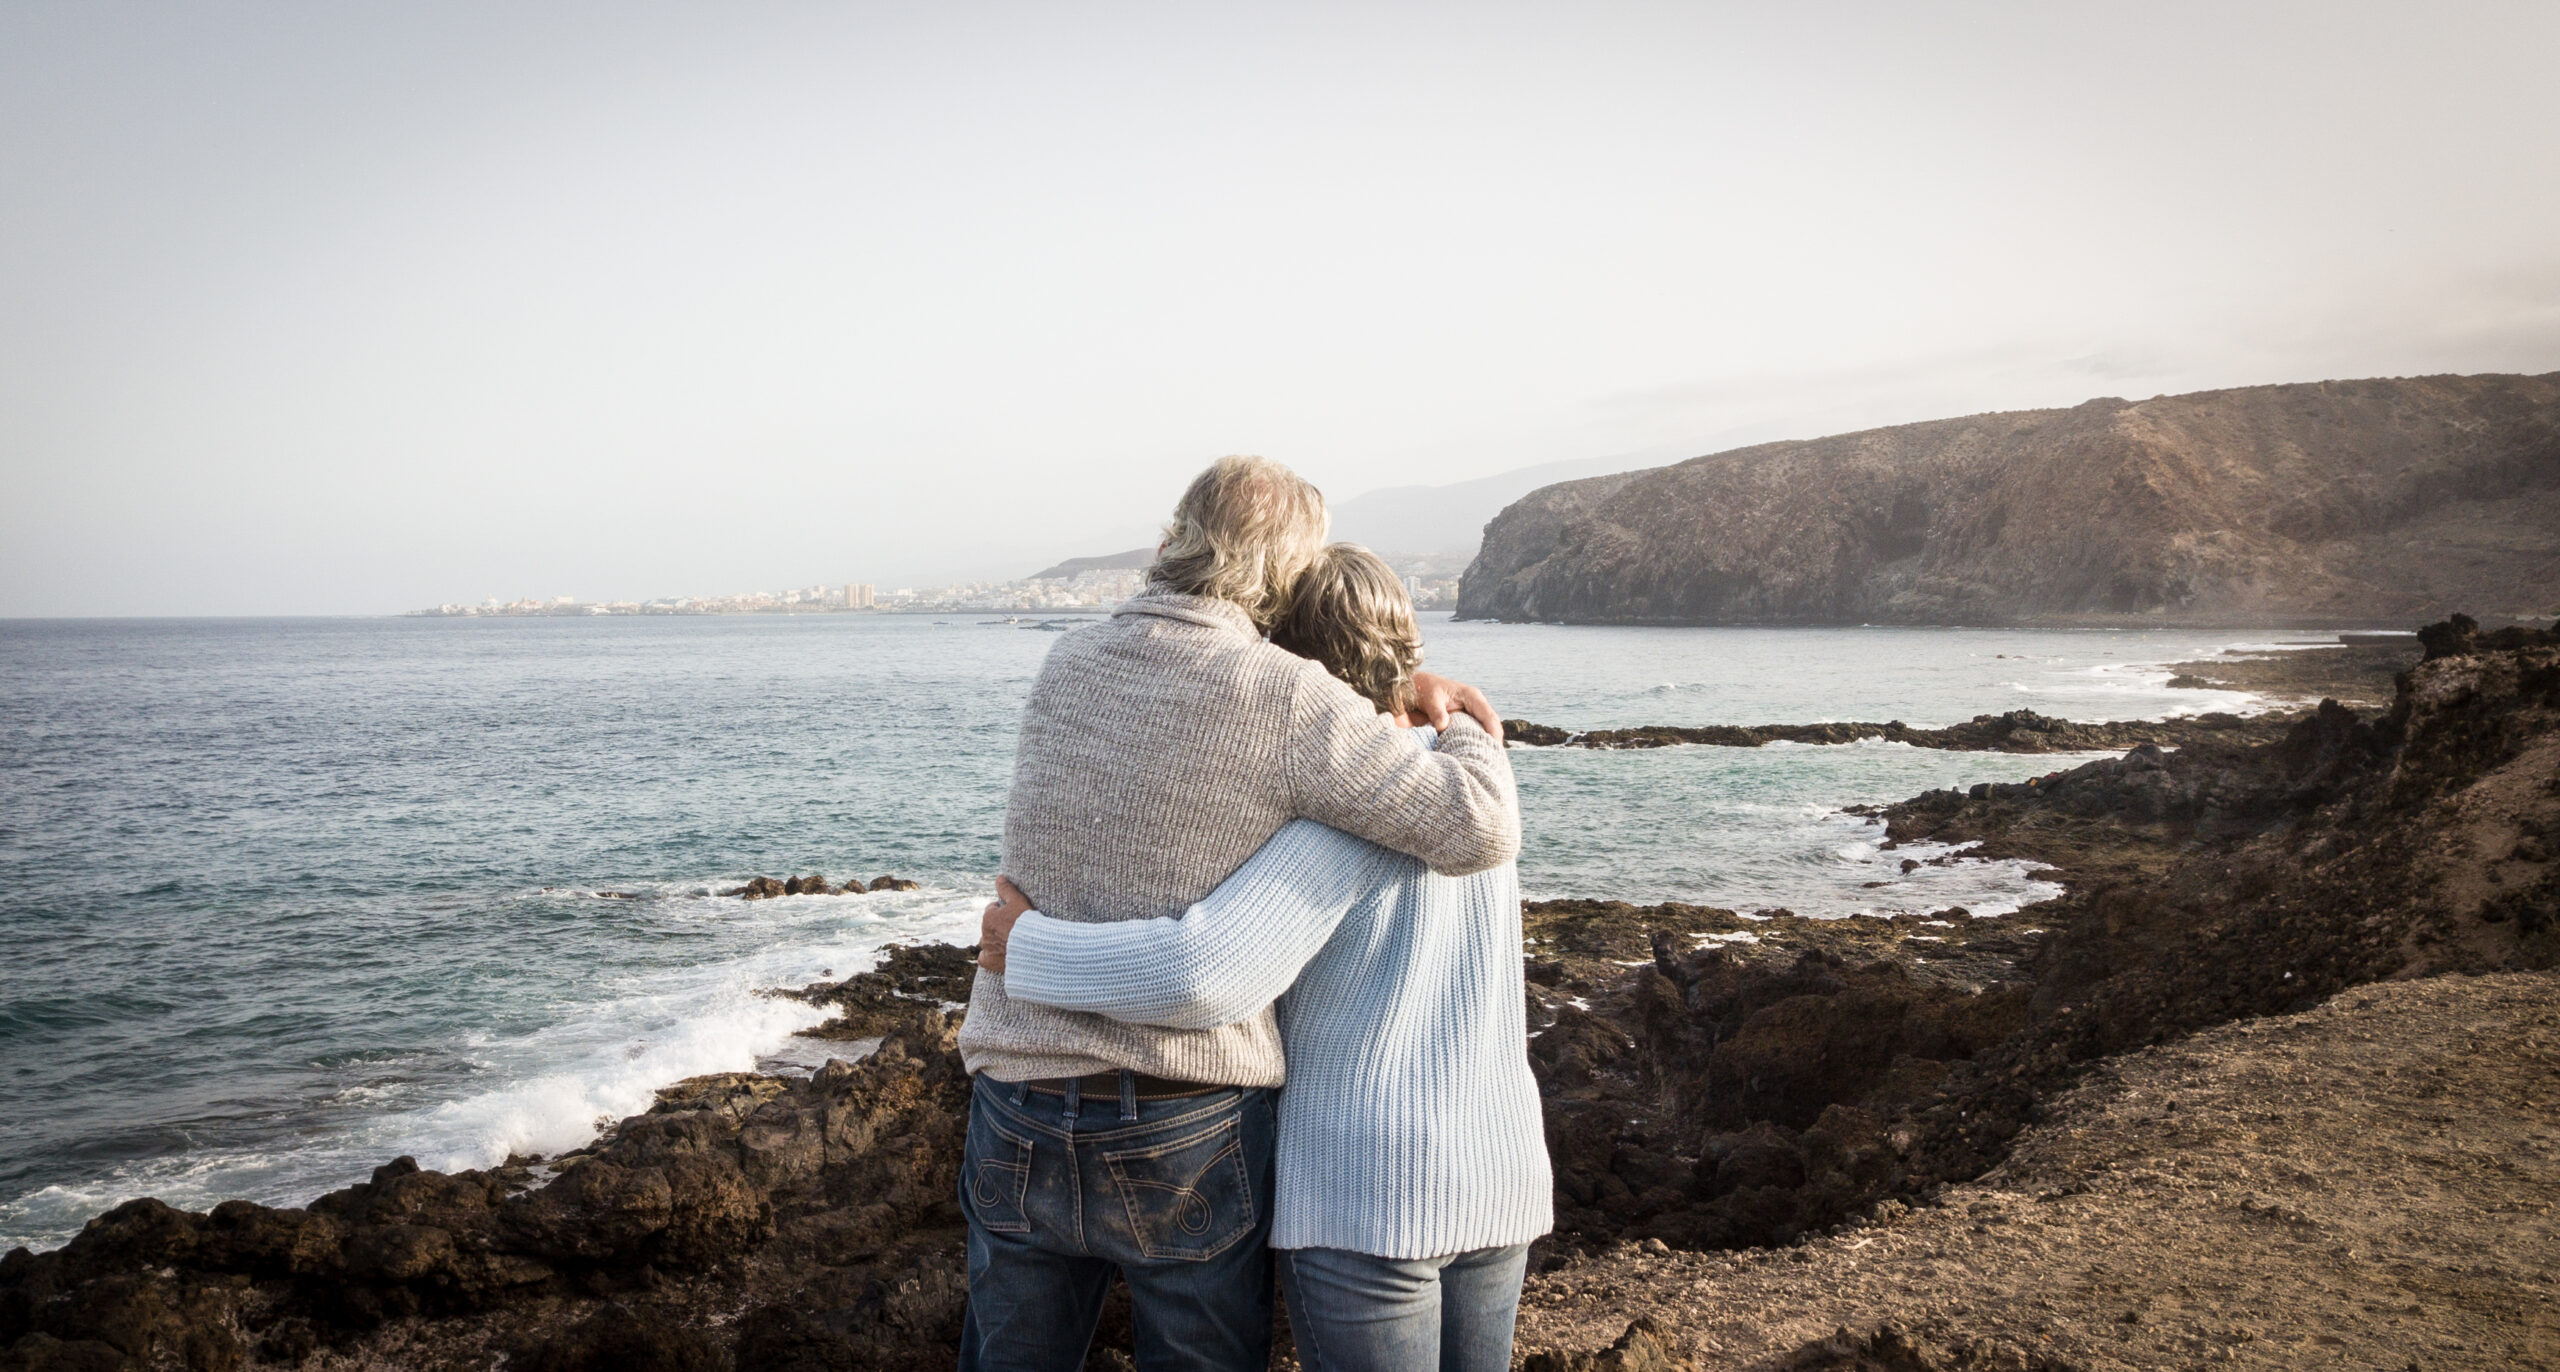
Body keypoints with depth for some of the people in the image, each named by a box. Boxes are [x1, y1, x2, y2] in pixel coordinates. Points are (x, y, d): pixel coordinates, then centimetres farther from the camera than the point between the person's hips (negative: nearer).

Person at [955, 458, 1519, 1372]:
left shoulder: (1065, 666, 6)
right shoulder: (1285, 698, -12)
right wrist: (1471, 736, 7)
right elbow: (1478, 832, -15)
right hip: (1189, 1130, -5)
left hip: (1016, 1116, 5)